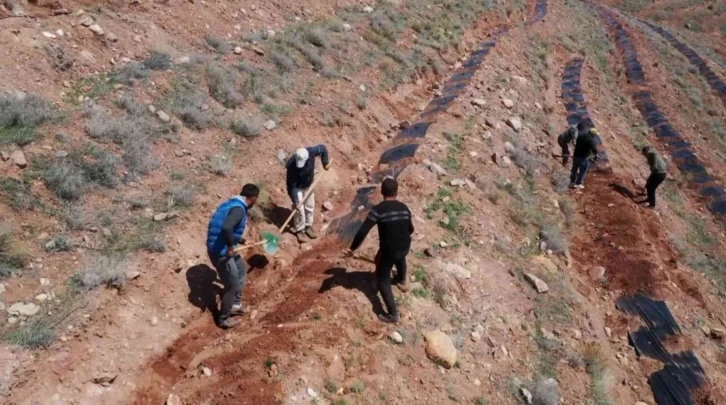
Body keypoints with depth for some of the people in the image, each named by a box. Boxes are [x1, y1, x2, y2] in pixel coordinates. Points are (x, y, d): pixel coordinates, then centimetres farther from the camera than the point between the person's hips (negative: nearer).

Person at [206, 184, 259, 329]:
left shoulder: (233, 204, 10)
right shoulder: (239, 209, -21)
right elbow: (226, 227, -39)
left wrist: (242, 241, 31)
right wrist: (231, 246, -25)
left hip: (222, 248, 10)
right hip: (220, 251, -10)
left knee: (241, 268, 28)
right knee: (232, 285, 4)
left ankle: (235, 304, 38)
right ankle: (223, 319, 21)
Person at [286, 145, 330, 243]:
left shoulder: (311, 152, -31)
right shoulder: (291, 165, -38)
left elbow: (323, 148, -10)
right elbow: (291, 185, -32)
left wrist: (325, 162, -7)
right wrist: (295, 200, -31)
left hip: (308, 185, 5)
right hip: (297, 187, -4)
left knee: (310, 207, 13)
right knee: (299, 209, -5)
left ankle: (308, 227, 31)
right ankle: (299, 230, 12)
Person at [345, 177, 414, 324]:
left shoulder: (378, 210, -16)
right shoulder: (404, 208, 0)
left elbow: (363, 231, -19)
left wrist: (353, 248, -7)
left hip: (389, 250, -5)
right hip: (405, 247, 6)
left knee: (382, 281, 10)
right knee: (399, 256, 41)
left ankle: (393, 314, 7)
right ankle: (402, 281, 65)